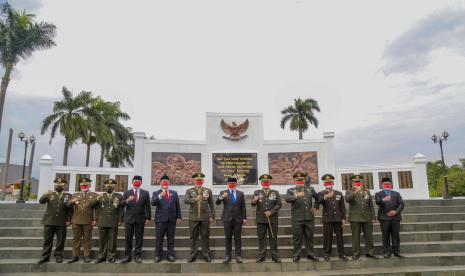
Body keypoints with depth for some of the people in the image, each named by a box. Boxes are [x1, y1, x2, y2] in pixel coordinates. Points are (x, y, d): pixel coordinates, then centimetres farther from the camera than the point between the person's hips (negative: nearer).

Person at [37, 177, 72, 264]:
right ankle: (45, 257, 15)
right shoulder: (50, 195, 11)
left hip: (62, 223, 0)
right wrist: (46, 195, -28)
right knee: (47, 241, 5)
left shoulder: (68, 196, 9)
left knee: (60, 241, 3)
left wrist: (69, 220, -3)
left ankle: (58, 256, 15)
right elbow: (41, 201, -8)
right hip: (49, 222, 0)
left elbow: (70, 209, 5)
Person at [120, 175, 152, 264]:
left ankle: (138, 256, 14)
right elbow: (122, 205, -5)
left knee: (139, 239, 5)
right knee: (128, 239, 5)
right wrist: (127, 200, -25)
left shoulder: (145, 193, 3)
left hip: (140, 220, -1)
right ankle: (127, 256, 14)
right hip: (129, 219, 1)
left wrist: (148, 218, -3)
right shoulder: (126, 193, 5)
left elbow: (148, 206, 2)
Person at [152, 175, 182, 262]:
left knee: (171, 238, 6)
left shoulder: (174, 193, 12)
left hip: (172, 219, 2)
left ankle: (170, 255, 15)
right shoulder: (156, 193, 5)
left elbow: (177, 206, 11)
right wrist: (160, 196, -28)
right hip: (160, 219, -2)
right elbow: (153, 203, -13)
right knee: (159, 238, 3)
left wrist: (178, 217, 6)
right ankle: (158, 255, 13)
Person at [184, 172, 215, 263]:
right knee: (193, 237, 6)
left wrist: (212, 216, 3)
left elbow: (211, 204, 8)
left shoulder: (208, 191, 7)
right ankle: (193, 255, 16)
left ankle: (206, 254, 15)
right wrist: (194, 199, -31)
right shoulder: (189, 191, 6)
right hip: (193, 218, 0)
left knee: (205, 236, 5)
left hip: (205, 218, 0)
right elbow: (185, 200, -13)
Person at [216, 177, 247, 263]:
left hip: (238, 219, 1)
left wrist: (244, 218, 3)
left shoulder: (241, 194, 8)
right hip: (227, 219, -1)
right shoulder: (223, 193, 3)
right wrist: (221, 197, -31)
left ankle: (238, 255, 10)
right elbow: (217, 203, -10)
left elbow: (243, 207, 8)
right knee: (228, 238, 6)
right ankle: (228, 255, 14)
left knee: (237, 238, 4)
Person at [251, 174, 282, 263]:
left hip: (273, 219, 0)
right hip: (261, 219, 0)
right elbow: (253, 204, -4)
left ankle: (275, 255, 13)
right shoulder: (257, 192, 8)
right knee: (261, 238, 4)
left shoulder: (275, 192, 8)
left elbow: (278, 204, 0)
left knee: (273, 238, 5)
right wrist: (254, 201, -29)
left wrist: (271, 212, -14)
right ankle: (261, 256, 13)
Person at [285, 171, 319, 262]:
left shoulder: (310, 189, 13)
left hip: (309, 218, 3)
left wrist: (315, 207, 17)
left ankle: (310, 254, 22)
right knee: (297, 238, 3)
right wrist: (296, 195, -33)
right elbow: (287, 199, -18)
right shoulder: (291, 190, 3)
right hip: (297, 219, -2)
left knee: (309, 237, 10)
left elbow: (317, 197, 29)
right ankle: (296, 255, 13)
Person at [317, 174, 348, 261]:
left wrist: (343, 218, 4)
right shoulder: (321, 193, 2)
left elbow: (342, 207, 12)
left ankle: (341, 254, 15)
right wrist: (326, 197, -43)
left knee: (340, 236, 5)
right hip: (327, 219, -3)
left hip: (338, 218, 3)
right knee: (327, 237, 1)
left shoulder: (339, 193, 12)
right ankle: (327, 254, 10)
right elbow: (320, 201, -22)